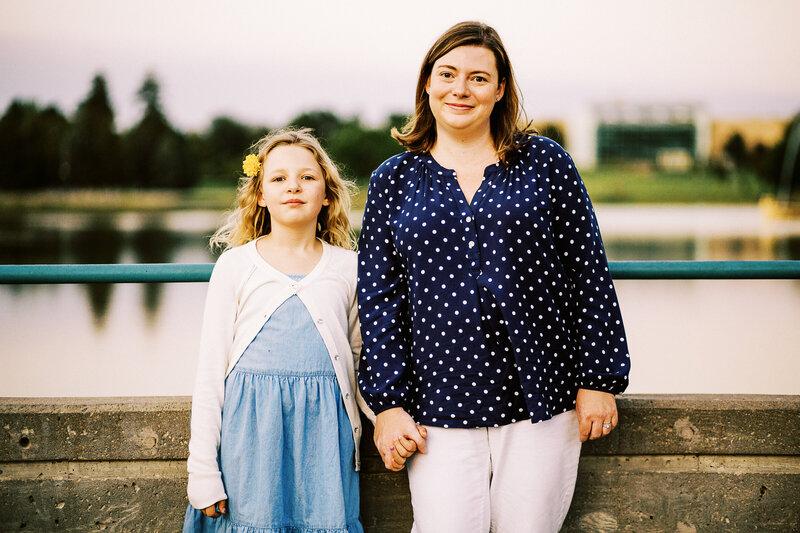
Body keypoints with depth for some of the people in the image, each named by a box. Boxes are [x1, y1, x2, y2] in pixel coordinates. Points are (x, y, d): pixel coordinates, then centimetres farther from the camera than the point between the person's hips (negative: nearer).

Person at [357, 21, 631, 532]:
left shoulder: (544, 162, 5)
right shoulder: (394, 181, 8)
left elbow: (589, 275, 3)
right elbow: (379, 297, 6)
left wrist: (599, 379, -1)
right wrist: (389, 402, -1)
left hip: (540, 400, 0)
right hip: (440, 406, 1)